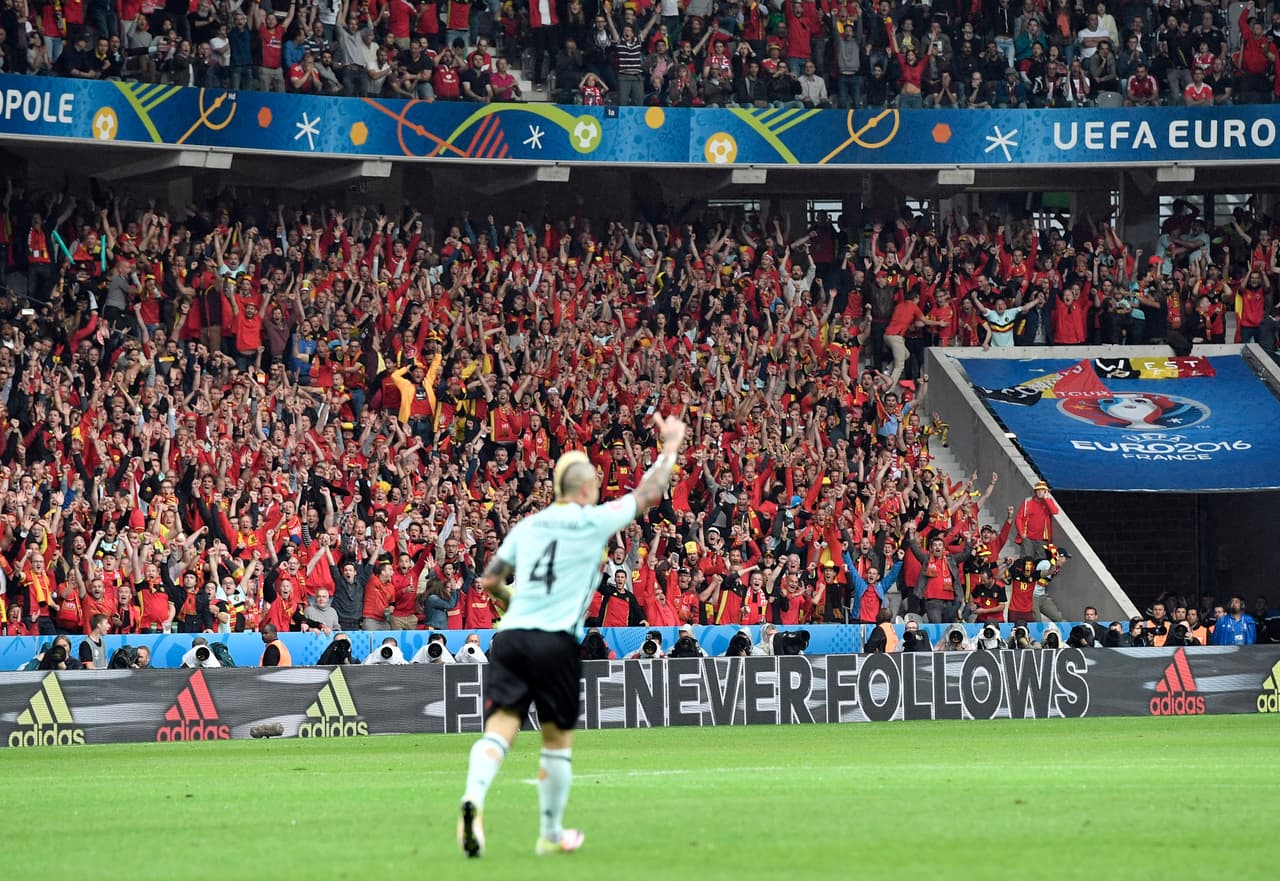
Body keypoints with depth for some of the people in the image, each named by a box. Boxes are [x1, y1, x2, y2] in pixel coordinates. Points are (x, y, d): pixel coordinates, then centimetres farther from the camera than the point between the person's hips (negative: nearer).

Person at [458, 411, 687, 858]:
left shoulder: (528, 525, 16)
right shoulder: (593, 522, 3)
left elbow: (489, 580, 20)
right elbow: (649, 493, 12)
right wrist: (669, 448, 26)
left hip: (511, 635, 4)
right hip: (555, 641, -4)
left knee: (500, 728, -8)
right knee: (558, 739, 10)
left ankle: (473, 798, -35)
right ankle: (551, 834, 19)